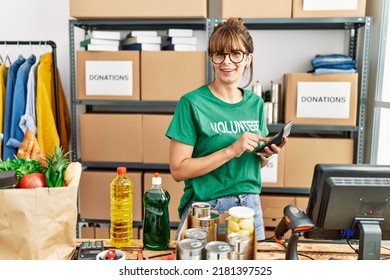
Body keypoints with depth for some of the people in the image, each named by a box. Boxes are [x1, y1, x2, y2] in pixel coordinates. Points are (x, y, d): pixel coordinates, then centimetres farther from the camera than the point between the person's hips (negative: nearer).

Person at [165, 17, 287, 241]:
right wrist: (231, 150, -22)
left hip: (251, 206, 5)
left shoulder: (256, 103, 4)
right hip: (206, 208, -5)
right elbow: (178, 170, -16)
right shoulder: (192, 103, -12)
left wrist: (266, 155, -7)